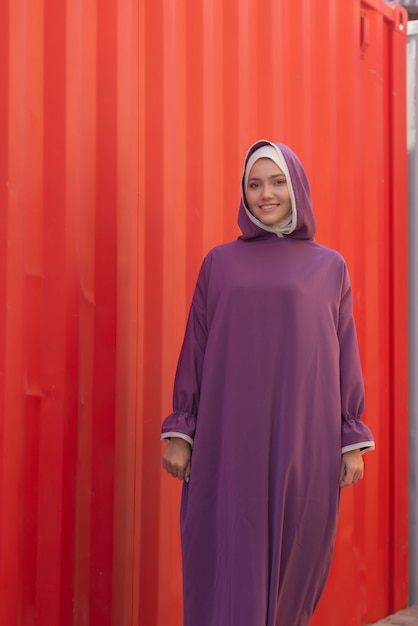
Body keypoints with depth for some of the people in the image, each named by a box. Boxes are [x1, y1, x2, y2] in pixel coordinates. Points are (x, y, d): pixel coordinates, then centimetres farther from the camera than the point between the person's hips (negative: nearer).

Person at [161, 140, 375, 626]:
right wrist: (180, 431, 2)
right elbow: (196, 347, 8)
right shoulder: (220, 262, 9)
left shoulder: (330, 266, 10)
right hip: (231, 437, 0)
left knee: (293, 562, 5)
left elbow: (346, 354, 9)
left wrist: (354, 440, 4)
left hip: (304, 439, 1)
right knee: (232, 568, -2)